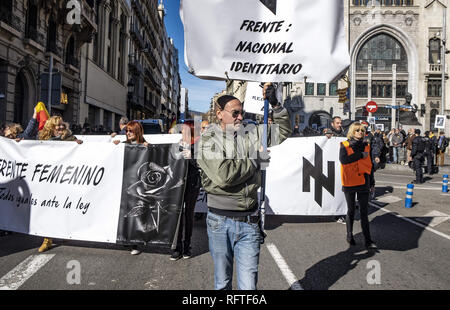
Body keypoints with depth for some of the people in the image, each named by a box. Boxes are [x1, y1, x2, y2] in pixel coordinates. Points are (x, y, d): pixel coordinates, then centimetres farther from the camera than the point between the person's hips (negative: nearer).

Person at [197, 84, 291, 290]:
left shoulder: (250, 136, 7)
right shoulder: (208, 142, -7)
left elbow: (283, 132, 15)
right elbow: (223, 175, -22)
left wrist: (275, 105, 1)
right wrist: (255, 161, -11)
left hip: (249, 221, 3)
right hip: (220, 222, -2)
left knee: (248, 284, 3)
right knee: (222, 282, 16)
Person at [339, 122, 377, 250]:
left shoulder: (366, 146, 9)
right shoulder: (345, 145, -2)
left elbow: (369, 165, 14)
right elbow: (343, 159, -22)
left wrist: (372, 183, 13)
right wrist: (360, 155, -17)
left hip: (363, 182, 2)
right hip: (349, 183, -2)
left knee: (364, 212, 1)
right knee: (351, 211, 10)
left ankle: (368, 240, 4)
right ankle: (349, 235, 27)